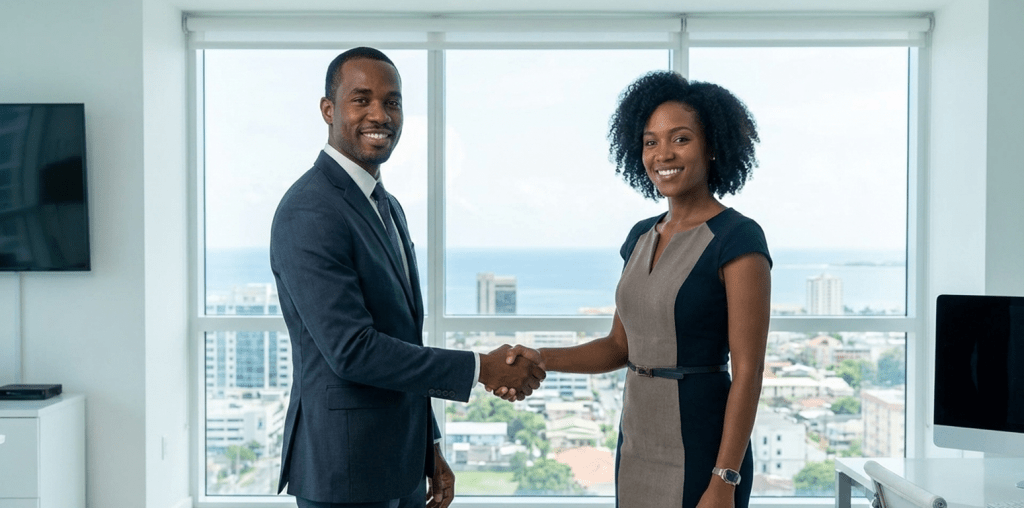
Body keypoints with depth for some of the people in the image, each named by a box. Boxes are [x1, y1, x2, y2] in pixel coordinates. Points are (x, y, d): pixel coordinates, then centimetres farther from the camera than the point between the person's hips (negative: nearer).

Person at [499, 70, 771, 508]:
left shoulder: (738, 239, -13)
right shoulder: (641, 237, 8)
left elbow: (748, 371, -16)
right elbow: (620, 345, 11)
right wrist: (542, 359, -4)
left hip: (699, 448, -7)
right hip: (636, 442, 7)